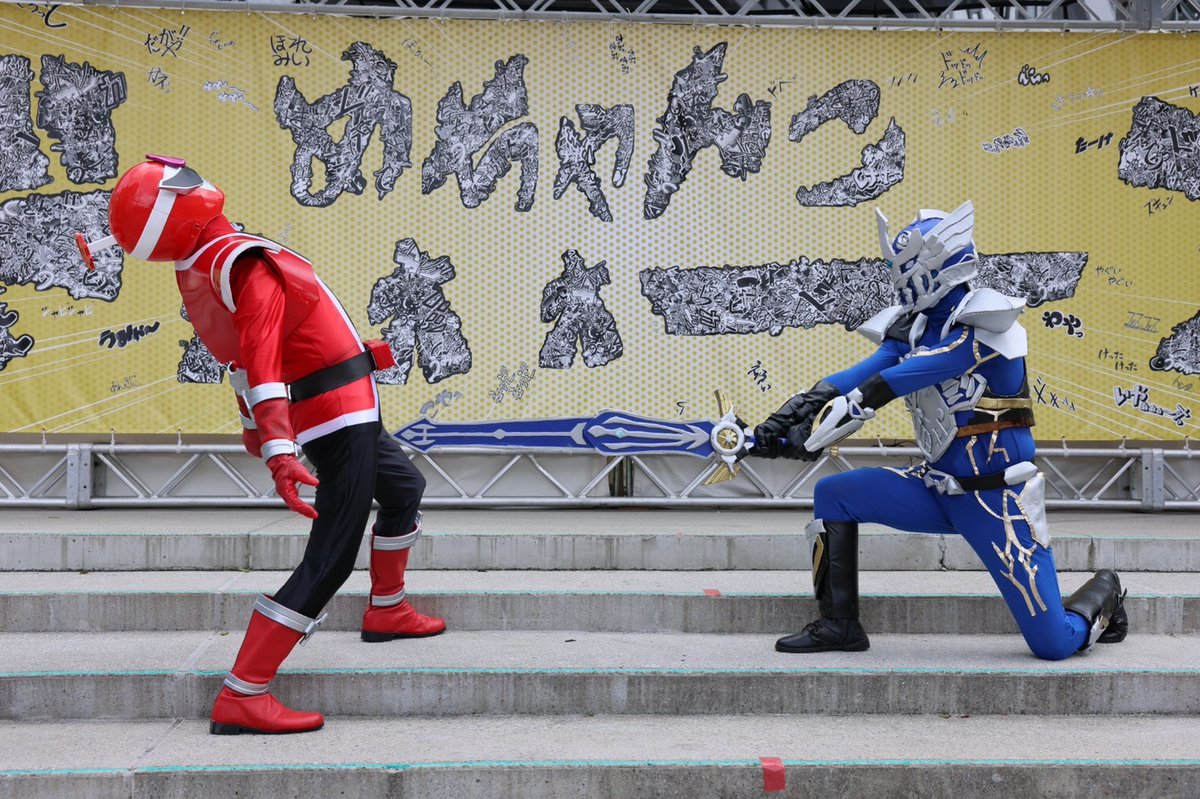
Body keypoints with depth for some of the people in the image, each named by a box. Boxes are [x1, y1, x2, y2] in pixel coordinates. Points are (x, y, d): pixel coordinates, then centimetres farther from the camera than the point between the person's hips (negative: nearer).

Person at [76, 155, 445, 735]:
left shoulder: (197, 272, 6)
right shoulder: (248, 263, -22)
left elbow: (243, 352, 18)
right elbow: (261, 359, -32)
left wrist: (253, 424, 29)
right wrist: (279, 452, -39)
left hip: (329, 416, 10)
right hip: (340, 417, -10)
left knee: (404, 490, 30)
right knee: (328, 560, -9)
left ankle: (387, 612, 45)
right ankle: (241, 697, -10)